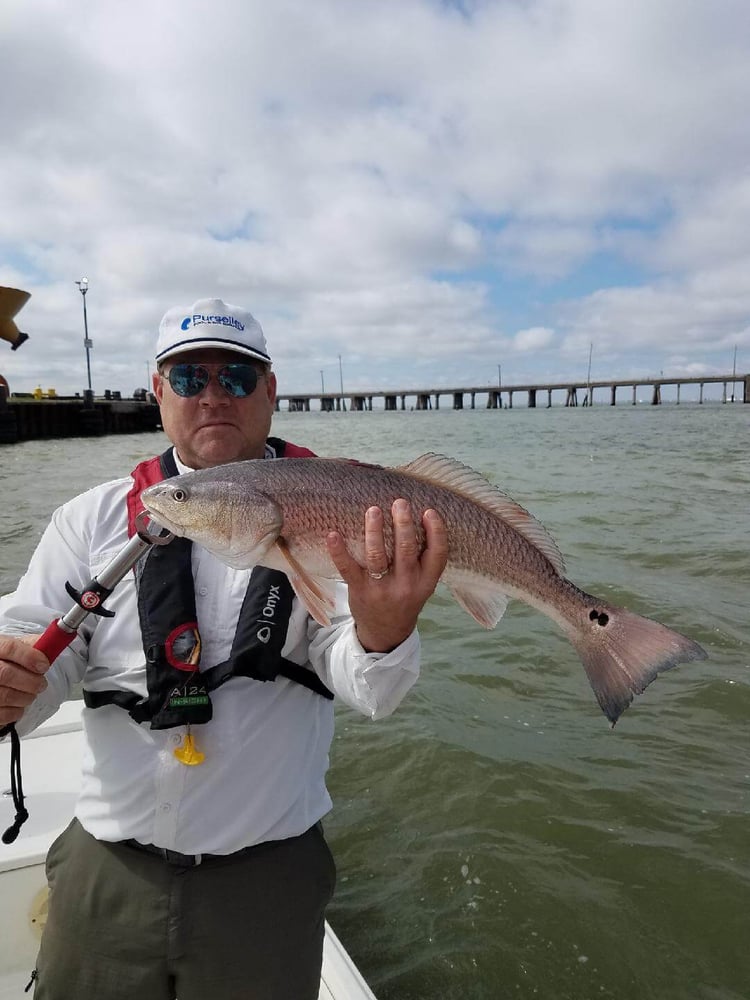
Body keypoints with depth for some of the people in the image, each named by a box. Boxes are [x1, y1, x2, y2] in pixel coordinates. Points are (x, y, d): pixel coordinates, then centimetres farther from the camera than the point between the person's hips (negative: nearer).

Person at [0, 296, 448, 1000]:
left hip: (269, 871, -1)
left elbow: (369, 692, -16)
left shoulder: (329, 514, -8)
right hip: (106, 868, 2)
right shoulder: (94, 518, -1)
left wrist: (382, 632, -39)